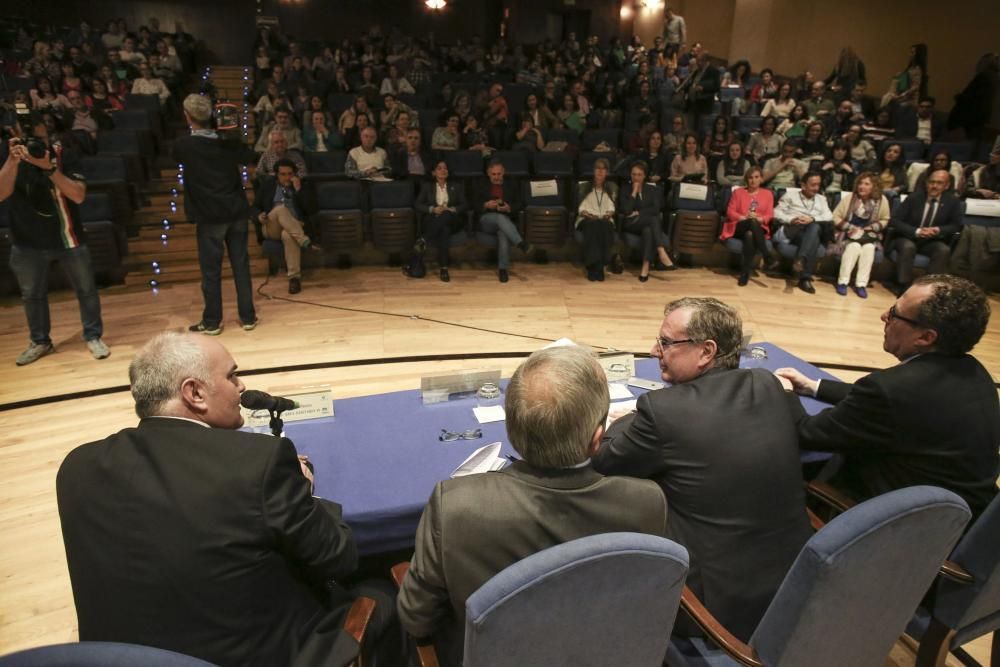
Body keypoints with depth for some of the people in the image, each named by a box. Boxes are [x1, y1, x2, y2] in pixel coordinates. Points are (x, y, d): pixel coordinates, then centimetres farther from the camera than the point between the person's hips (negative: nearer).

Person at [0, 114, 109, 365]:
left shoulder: (64, 156, -10)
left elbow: (78, 196, -21)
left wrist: (50, 168, -31)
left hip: (67, 238, -2)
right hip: (27, 243, 2)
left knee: (86, 290, 5)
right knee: (32, 294, 12)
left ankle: (93, 337, 21)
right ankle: (40, 342, 29)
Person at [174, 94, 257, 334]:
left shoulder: (183, 145, -8)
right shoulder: (227, 140, 0)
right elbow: (247, 157, 20)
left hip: (209, 215, -3)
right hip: (237, 211, 3)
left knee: (211, 270, 4)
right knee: (241, 265, 8)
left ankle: (212, 321, 12)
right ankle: (248, 317, 13)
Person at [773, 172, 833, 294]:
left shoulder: (821, 199, 26)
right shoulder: (790, 195, 18)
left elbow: (829, 216, 8)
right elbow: (777, 213, 4)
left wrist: (812, 219, -12)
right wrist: (791, 219, -15)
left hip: (813, 232, 2)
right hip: (791, 230, -2)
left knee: (815, 227, -38)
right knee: (813, 240, -36)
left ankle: (800, 260, -48)